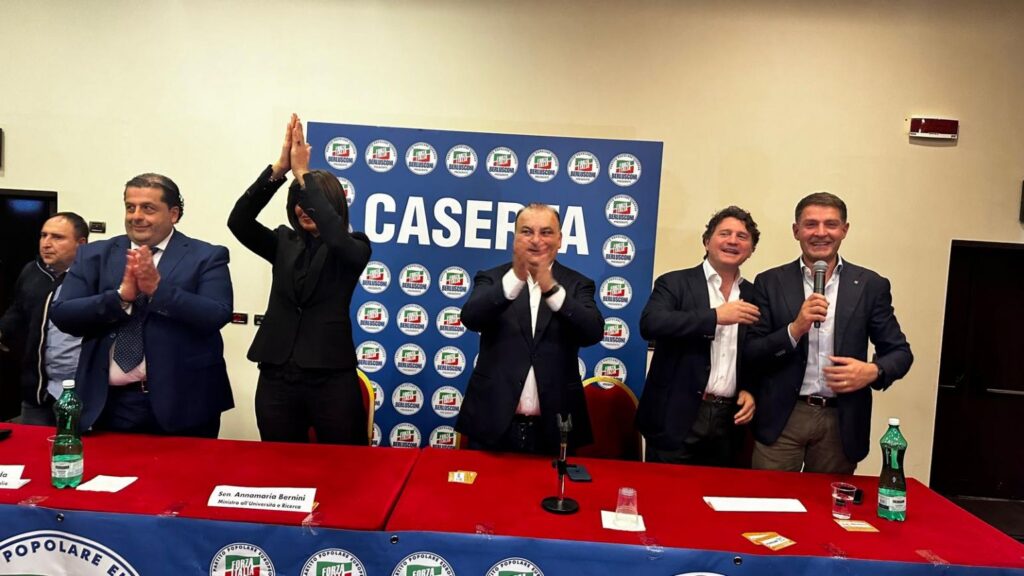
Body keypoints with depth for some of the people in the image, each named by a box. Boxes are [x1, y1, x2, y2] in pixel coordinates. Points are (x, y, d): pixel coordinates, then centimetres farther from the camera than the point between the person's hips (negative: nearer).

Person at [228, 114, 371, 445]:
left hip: (331, 380, -3)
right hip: (277, 378, 4)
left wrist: (303, 174, -21)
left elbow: (334, 234, -23)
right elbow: (238, 222, -7)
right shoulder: (284, 243, 10)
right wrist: (279, 168, -18)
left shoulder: (354, 248, 0)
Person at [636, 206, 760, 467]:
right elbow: (650, 324, -20)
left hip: (727, 421, 4)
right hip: (676, 418, -4)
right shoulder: (675, 283, -2)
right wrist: (715, 316, -21)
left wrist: (750, 389, 0)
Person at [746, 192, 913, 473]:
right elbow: (751, 355, -2)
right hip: (782, 419, -1)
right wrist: (795, 329, -19)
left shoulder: (871, 285, 3)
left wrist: (873, 371, -16)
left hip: (841, 422, 1)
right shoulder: (770, 282, 1)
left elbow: (899, 351, 6)